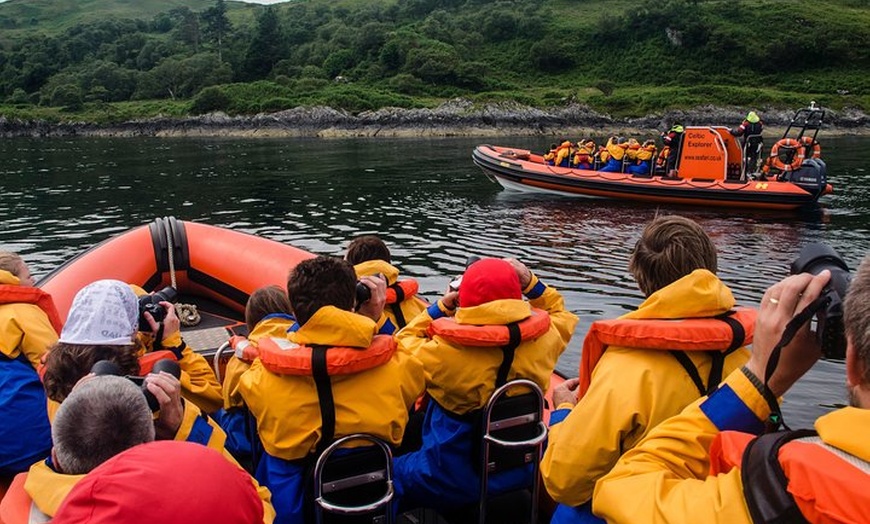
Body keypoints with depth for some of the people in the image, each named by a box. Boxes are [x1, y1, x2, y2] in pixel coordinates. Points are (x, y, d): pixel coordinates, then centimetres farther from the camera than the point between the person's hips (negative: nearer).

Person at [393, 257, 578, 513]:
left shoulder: (443, 352, -28)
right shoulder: (542, 340, -17)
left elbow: (403, 343, -7)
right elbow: (563, 317, 8)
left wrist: (440, 308, -4)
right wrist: (531, 282, 0)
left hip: (450, 487, -4)